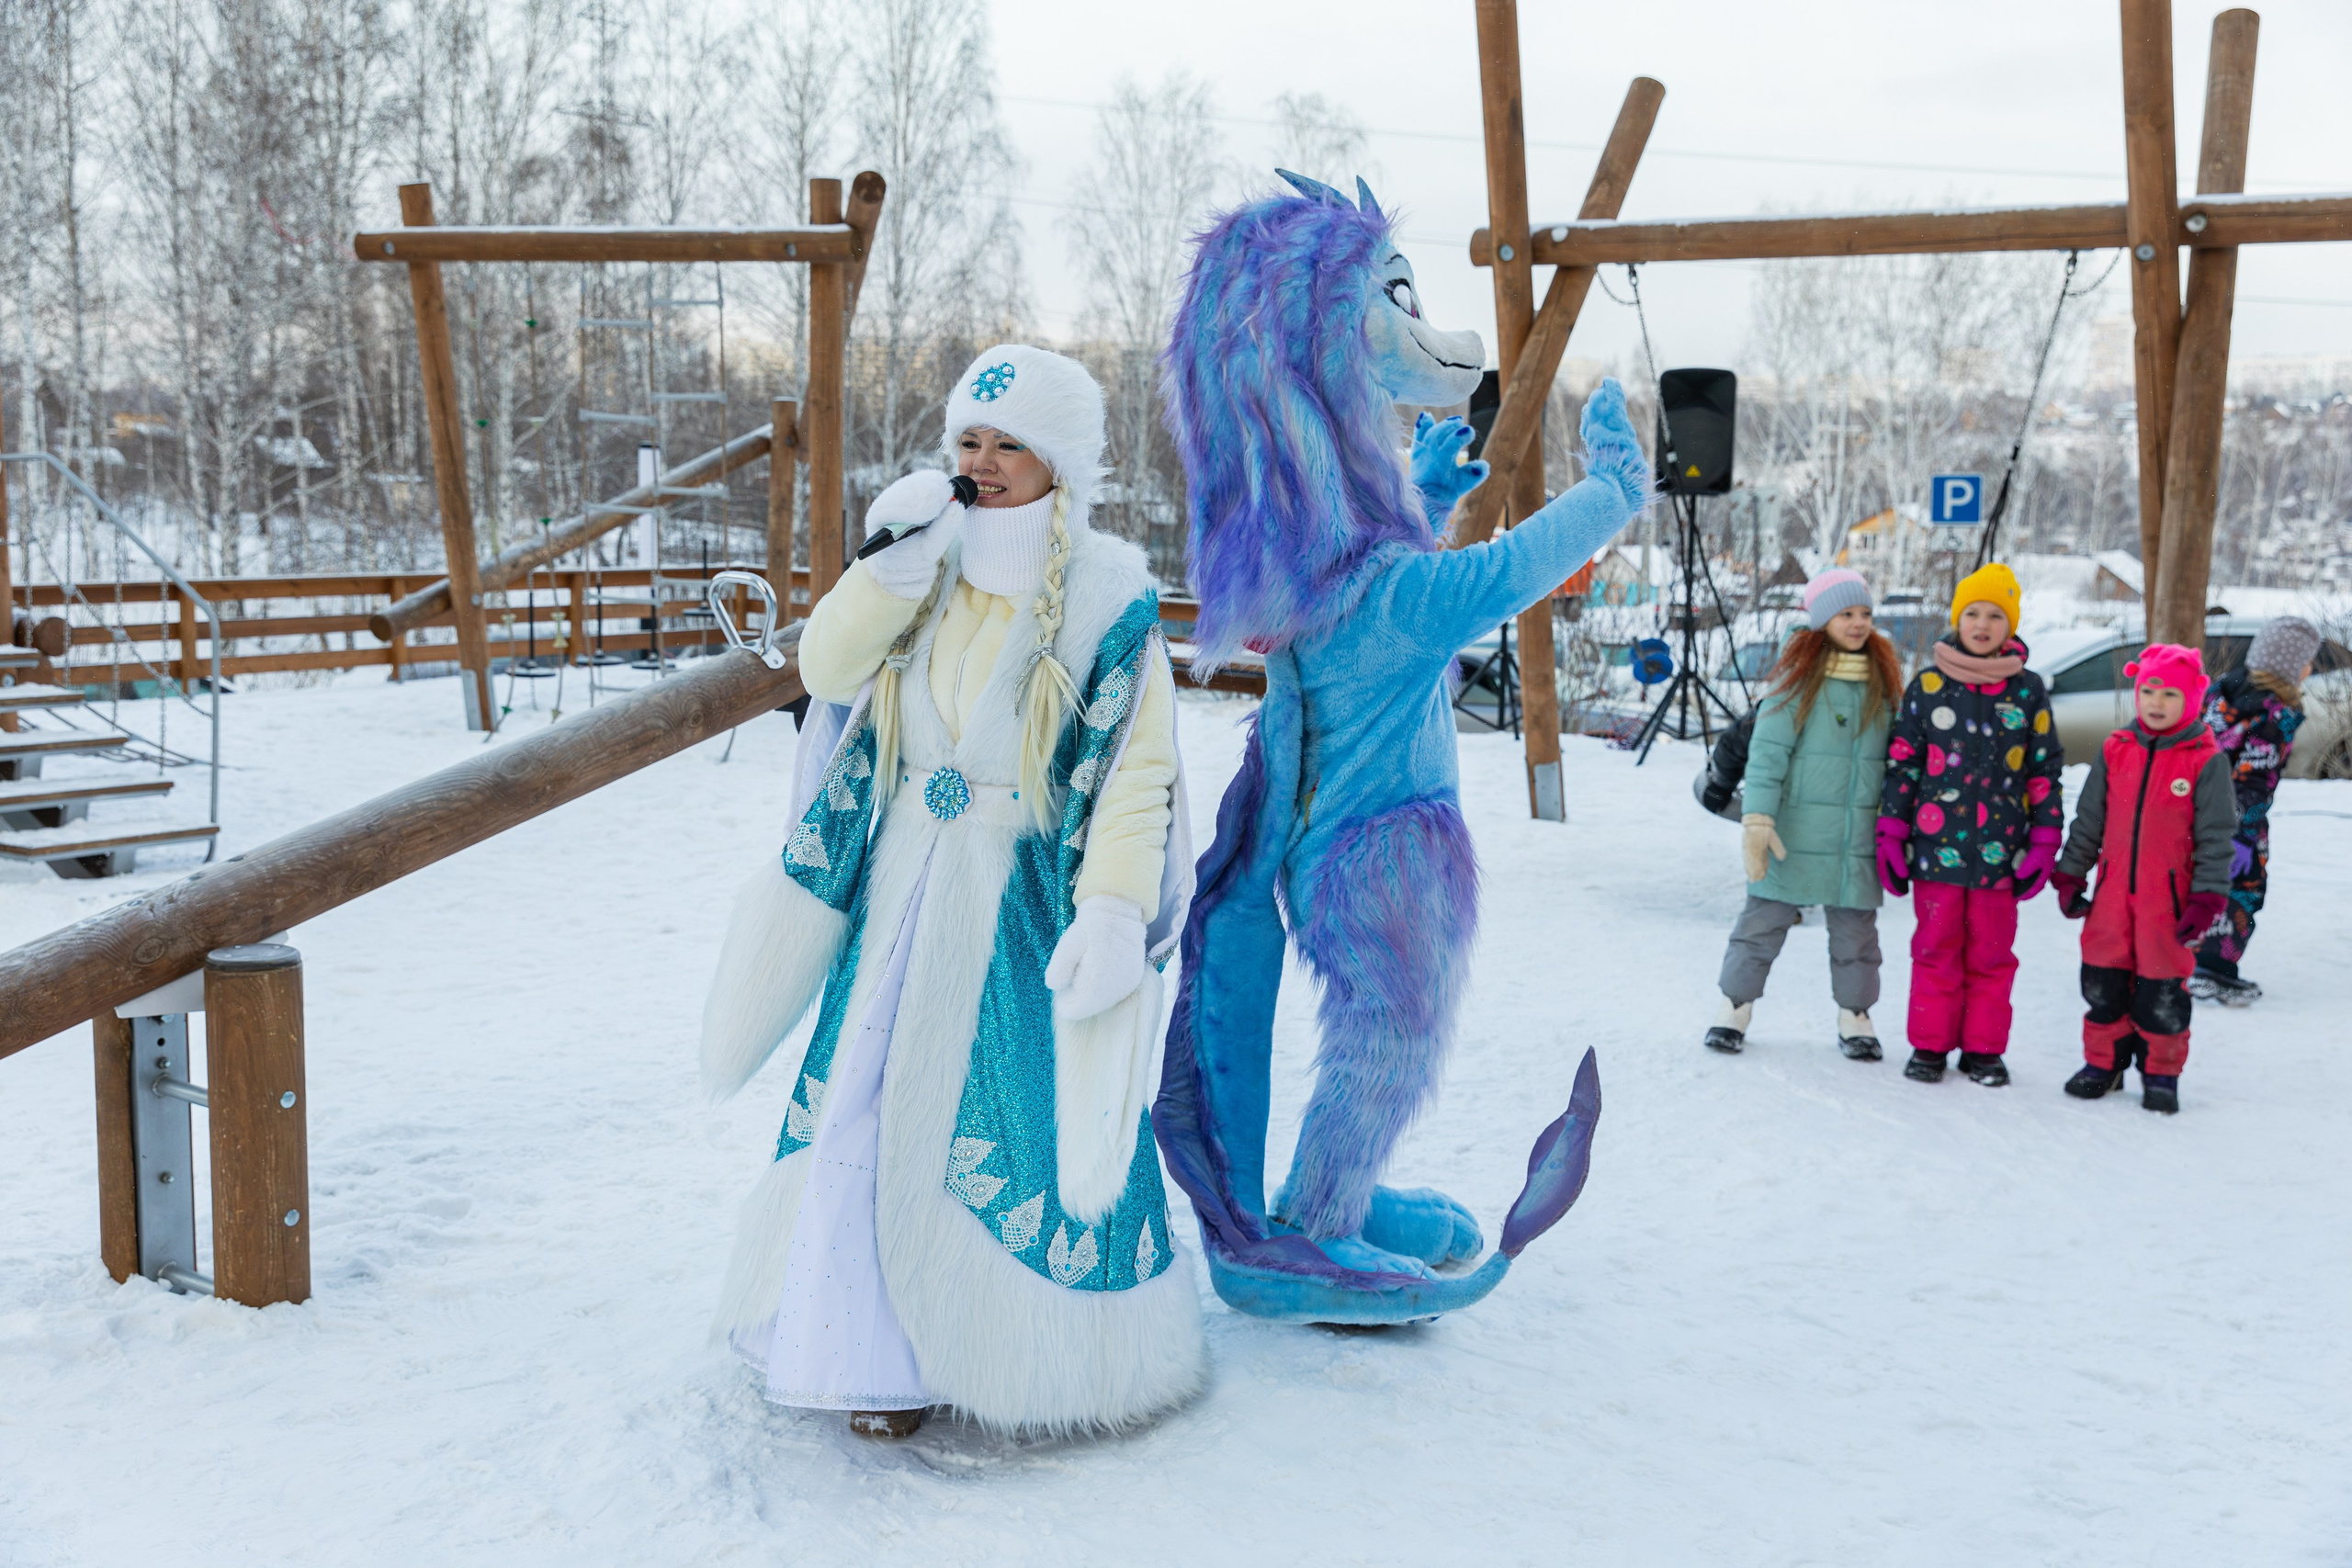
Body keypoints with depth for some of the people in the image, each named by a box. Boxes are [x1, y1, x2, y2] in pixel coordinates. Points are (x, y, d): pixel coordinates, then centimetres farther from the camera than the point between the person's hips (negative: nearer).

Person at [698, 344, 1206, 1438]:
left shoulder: (1108, 597, -8)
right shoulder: (929, 569, 7)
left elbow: (1138, 774, -12)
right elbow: (827, 665, -4)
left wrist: (1113, 913, -21)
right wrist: (894, 563, -17)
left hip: (1030, 901, -5)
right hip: (906, 892, 5)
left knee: (1025, 1128, 0)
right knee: (885, 1107, 8)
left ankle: (1062, 1349, 18)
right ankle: (888, 1348, 24)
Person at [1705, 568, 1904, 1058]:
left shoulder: (1883, 679, 8)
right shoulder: (1798, 675, -6)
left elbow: (1896, 757, 16)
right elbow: (1767, 750, -10)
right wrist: (1758, 820, -17)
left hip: (1859, 839, 3)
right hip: (1795, 834, -3)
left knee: (1856, 929, 10)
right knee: (1765, 919, 4)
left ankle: (1854, 1017, 23)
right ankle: (1736, 1008, 17)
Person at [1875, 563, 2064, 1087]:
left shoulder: (2028, 690, 4)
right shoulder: (1928, 685, 3)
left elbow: (2045, 769, 8)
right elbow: (1902, 763, 5)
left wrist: (2045, 840, 3)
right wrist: (1890, 835, 2)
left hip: (2000, 849, 1)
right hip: (1937, 846, 0)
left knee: (1992, 953, 7)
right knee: (1936, 947, 5)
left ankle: (1983, 1049, 18)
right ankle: (1930, 1045, 16)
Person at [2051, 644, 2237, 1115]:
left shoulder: (2206, 761, -6)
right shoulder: (2115, 752, 4)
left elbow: (2216, 836, -5)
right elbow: (2088, 820, 11)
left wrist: (2207, 898, -8)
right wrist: (2070, 876, 10)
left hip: (2170, 898, -3)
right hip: (2112, 893, 3)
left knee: (2162, 986, 3)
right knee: (2103, 980, 9)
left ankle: (2161, 1072, 19)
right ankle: (2104, 1062, 25)